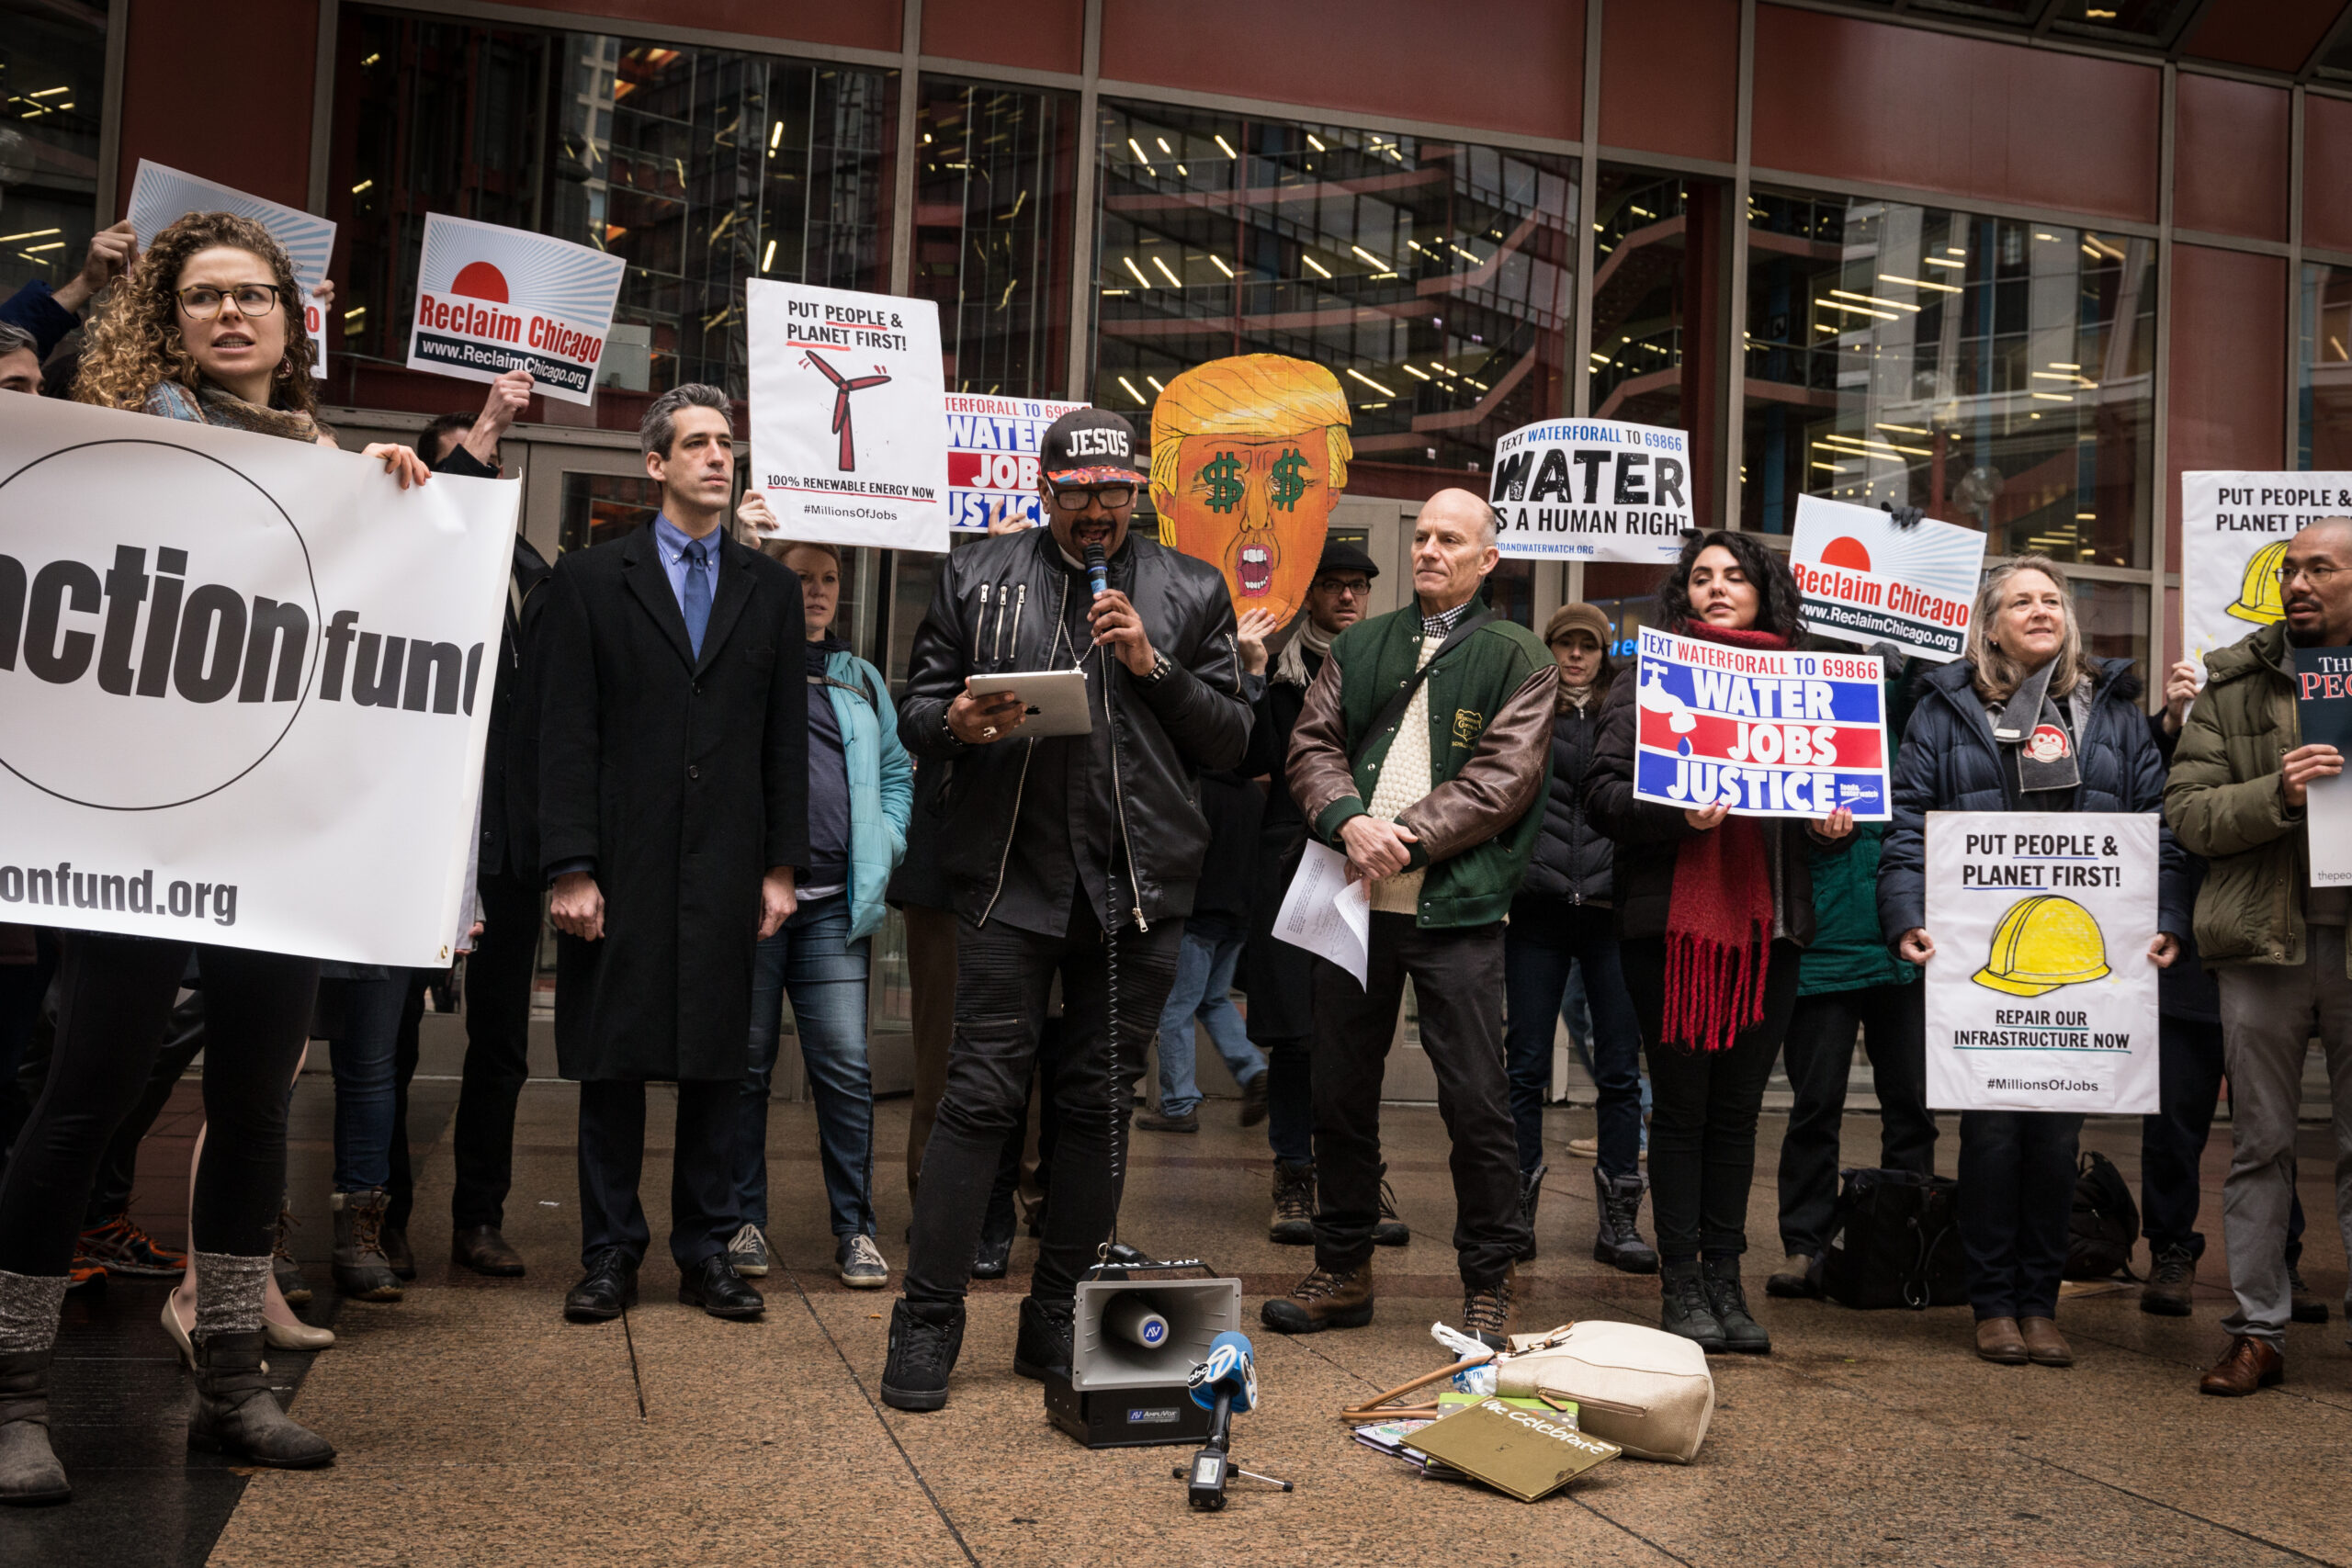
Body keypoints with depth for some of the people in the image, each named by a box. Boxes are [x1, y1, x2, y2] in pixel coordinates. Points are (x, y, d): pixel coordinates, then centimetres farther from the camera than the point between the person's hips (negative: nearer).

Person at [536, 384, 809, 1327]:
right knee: (613, 1065, 5)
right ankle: (611, 1254, 16)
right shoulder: (590, 579, 4)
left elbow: (786, 741, 10)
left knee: (718, 1064, 6)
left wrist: (782, 866, 3)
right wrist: (571, 869, -8)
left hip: (727, 871, 2)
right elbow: (567, 736, -2)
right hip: (623, 864, -2)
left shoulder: (770, 589, 12)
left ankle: (706, 1251, 17)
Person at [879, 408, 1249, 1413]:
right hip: (1011, 872, -1)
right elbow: (917, 709, 11)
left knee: (1099, 1105, 7)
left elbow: (1231, 739, 8)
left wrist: (1154, 666, -7)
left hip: (1138, 882, 2)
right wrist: (954, 723, -12)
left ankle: (1058, 1320, 19)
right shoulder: (977, 578, 10)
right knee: (982, 1094, -5)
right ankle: (927, 1321, 3)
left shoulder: (1190, 593, 11)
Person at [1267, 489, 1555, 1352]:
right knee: (1340, 1090, 10)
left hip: (1456, 906, -4)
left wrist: (1409, 834, -15)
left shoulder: (1518, 657, 4)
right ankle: (1343, 1271, 24)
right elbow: (1311, 742, 7)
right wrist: (1350, 820, -12)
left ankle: (1488, 1287, 10)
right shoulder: (1359, 646, 16)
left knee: (1476, 1100, -3)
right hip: (1356, 896, 4)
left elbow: (1506, 776, -7)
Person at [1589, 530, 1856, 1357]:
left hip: (1766, 924, 4)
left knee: (1737, 1111, 9)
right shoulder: (1649, 679, 4)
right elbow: (1604, 792, -4)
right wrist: (1678, 814, -21)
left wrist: (1830, 821, 0)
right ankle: (1681, 1286, 11)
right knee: (1681, 1106, 1)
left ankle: (1725, 1281, 18)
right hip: (1673, 920, -3)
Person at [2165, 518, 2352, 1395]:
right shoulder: (2234, 682, 7)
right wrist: (2277, 793, -17)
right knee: (2259, 1144, 7)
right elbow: (2186, 810, 0)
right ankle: (2258, 1331, 16)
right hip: (2264, 939, 0)